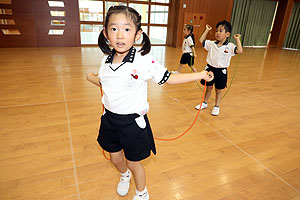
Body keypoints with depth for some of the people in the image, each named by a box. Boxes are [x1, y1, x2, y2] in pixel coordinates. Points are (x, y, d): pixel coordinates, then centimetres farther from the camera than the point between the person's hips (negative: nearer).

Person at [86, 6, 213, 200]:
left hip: (133, 122, -5)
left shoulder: (145, 61, -19)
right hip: (110, 118, 6)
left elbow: (168, 78, -10)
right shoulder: (106, 60, -2)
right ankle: (125, 176, 61)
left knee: (133, 163, 13)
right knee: (115, 158, 24)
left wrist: (201, 75, -10)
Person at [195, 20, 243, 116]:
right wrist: (207, 30, 8)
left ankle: (216, 107, 25)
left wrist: (237, 39, -20)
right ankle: (205, 103, 33)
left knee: (218, 90, 10)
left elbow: (240, 51, -23)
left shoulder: (230, 46, -10)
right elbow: (201, 40, 9)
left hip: (221, 71, -3)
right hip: (210, 68, 3)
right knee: (208, 87, 16)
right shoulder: (211, 44, 1)